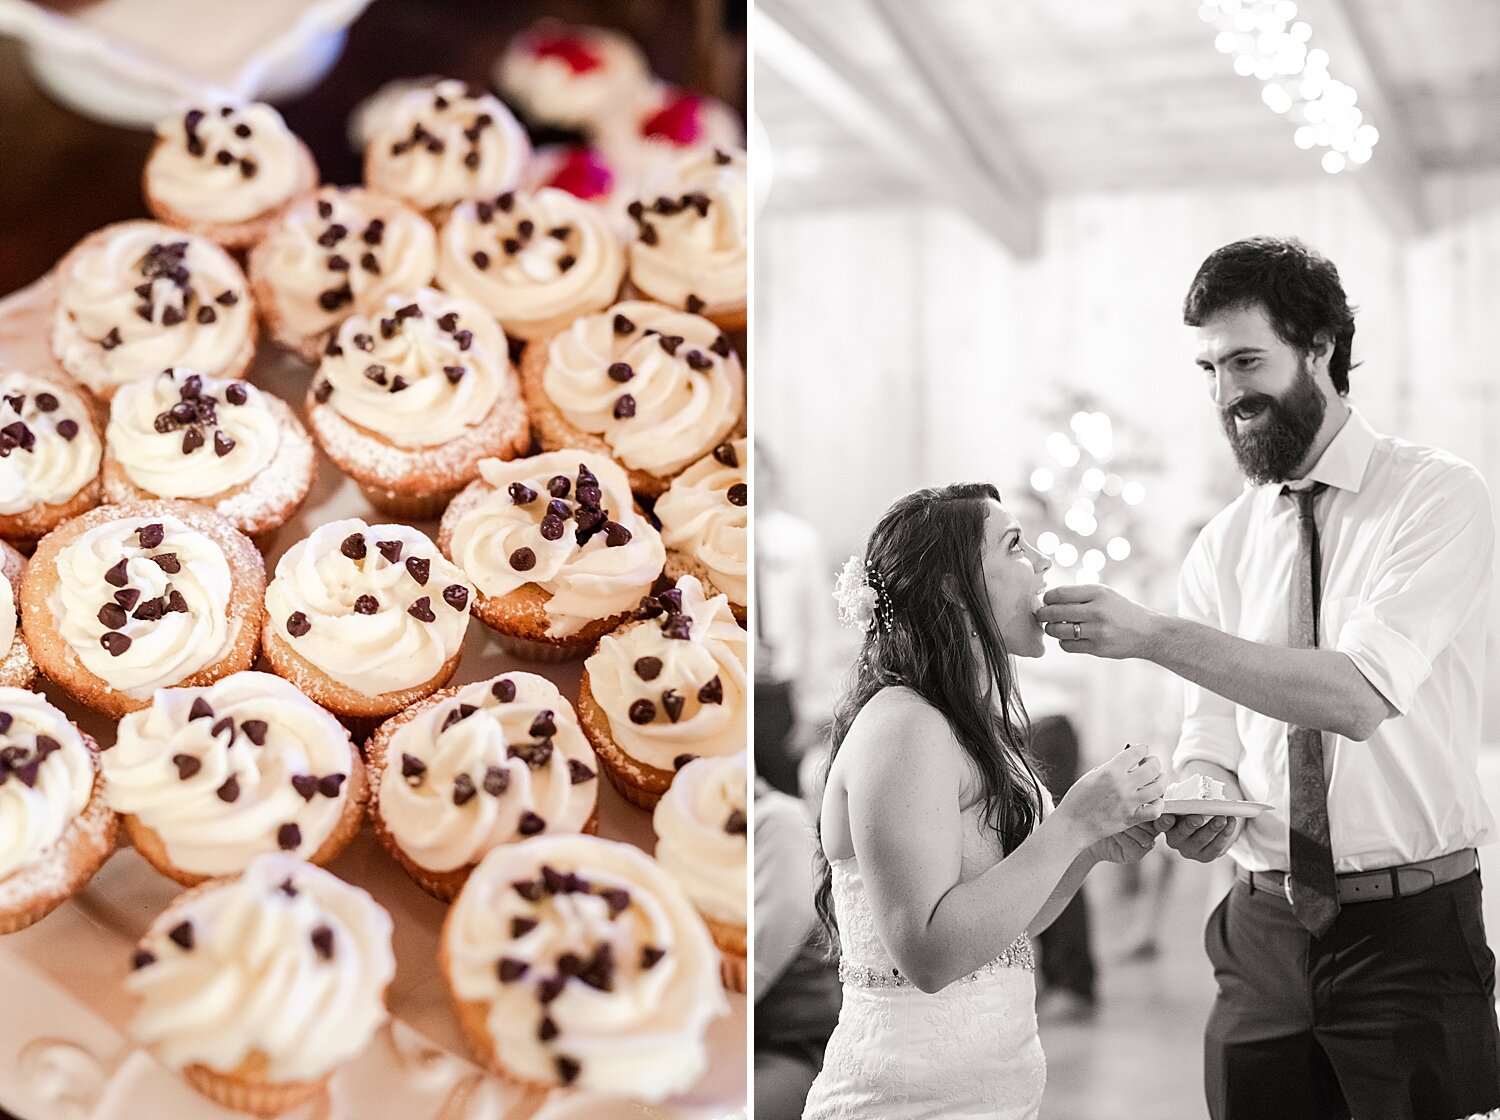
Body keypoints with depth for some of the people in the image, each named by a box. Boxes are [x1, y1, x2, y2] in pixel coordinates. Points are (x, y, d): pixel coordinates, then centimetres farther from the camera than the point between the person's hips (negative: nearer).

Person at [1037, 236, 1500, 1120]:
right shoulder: (1222, 547, 6)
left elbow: (1358, 695, -23)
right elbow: (1212, 739, 6)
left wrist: (1154, 635, -27)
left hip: (1408, 926, -4)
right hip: (1264, 935, 4)